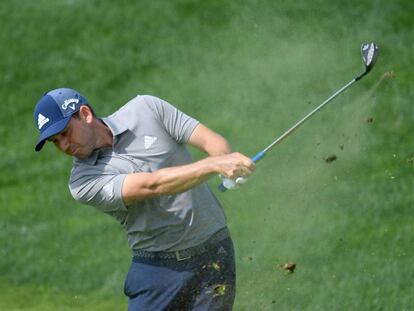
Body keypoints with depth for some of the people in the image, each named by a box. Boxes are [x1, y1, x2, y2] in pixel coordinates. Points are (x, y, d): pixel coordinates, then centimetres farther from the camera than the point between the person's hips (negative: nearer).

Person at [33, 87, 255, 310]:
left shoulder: (146, 109, -1)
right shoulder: (83, 182, -10)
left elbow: (214, 141, -4)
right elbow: (152, 185, -23)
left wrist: (228, 165, -27)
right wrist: (215, 165, -33)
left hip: (213, 258, 1)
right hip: (157, 266, -1)